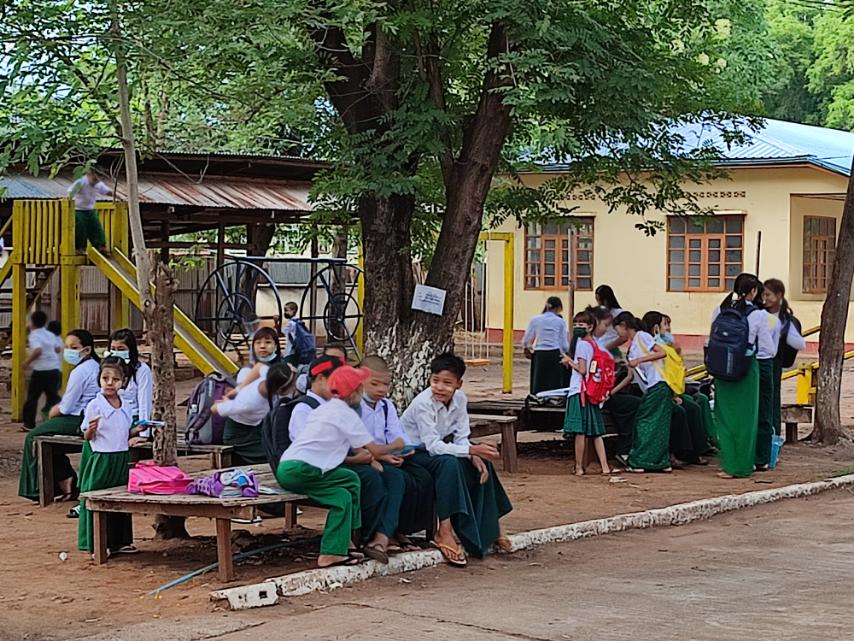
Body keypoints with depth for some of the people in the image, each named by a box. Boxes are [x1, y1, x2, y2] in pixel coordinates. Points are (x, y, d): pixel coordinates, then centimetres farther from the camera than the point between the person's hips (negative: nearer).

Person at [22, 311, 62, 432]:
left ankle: (29, 424, 11)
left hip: (40, 371, -5)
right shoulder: (50, 335, 11)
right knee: (53, 396, 10)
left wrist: (27, 361, -13)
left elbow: (37, 350, -25)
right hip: (55, 369, 5)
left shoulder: (34, 335, -9)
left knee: (32, 397, 7)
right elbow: (58, 349, 17)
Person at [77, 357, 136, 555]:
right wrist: (91, 429, -30)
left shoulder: (124, 407, 8)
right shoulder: (94, 406, -10)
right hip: (101, 459, -6)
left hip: (122, 458, 6)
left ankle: (120, 541, 21)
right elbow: (87, 437, -9)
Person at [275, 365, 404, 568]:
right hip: (300, 470, -8)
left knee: (343, 496, 7)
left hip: (284, 469, 8)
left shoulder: (324, 409, 23)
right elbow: (375, 451, -2)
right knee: (350, 479, -5)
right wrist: (395, 445, 17)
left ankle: (335, 550, 1)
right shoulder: (346, 414, -3)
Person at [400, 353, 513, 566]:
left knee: (482, 464, -6)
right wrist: (472, 450, -38)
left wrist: (475, 456, -26)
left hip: (436, 450, 7)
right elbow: (433, 445, -33)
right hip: (410, 454, -7)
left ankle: (490, 529, 8)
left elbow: (461, 438, -5)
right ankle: (444, 531, -33)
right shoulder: (423, 403, -27)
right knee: (449, 463, -33)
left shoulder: (460, 399, -7)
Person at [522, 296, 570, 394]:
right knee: (555, 386, 0)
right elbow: (564, 345, 4)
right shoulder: (560, 322, 2)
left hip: (539, 355, 1)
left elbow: (526, 341, 9)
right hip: (555, 355, -1)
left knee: (538, 387, 2)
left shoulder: (535, 320, 4)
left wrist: (527, 349, 30)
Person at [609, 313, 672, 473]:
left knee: (644, 423, -6)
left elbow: (662, 353, -13)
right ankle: (663, 462, 10)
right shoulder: (632, 348, 23)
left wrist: (639, 360, -17)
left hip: (658, 386, -9)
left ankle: (639, 463, -4)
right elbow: (630, 376, 24)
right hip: (651, 389, 9)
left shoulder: (641, 336, -2)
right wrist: (611, 393, 24)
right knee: (657, 424, 8)